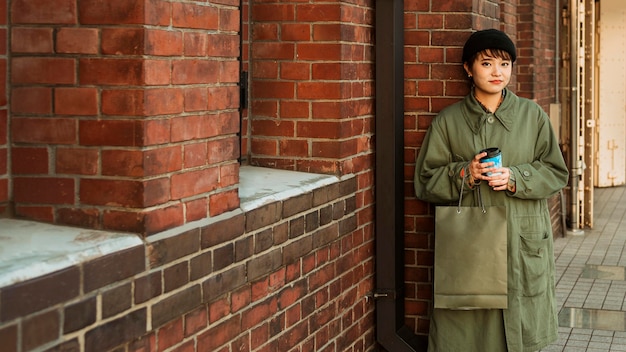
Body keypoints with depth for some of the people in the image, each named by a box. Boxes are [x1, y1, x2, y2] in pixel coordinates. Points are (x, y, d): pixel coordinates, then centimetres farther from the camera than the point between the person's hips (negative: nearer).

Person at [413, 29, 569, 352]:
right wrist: (464, 174, -14)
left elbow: (556, 173, 6)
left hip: (523, 243, 1)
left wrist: (515, 178, -12)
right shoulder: (448, 121, 5)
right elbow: (425, 182, 4)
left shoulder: (532, 116, 8)